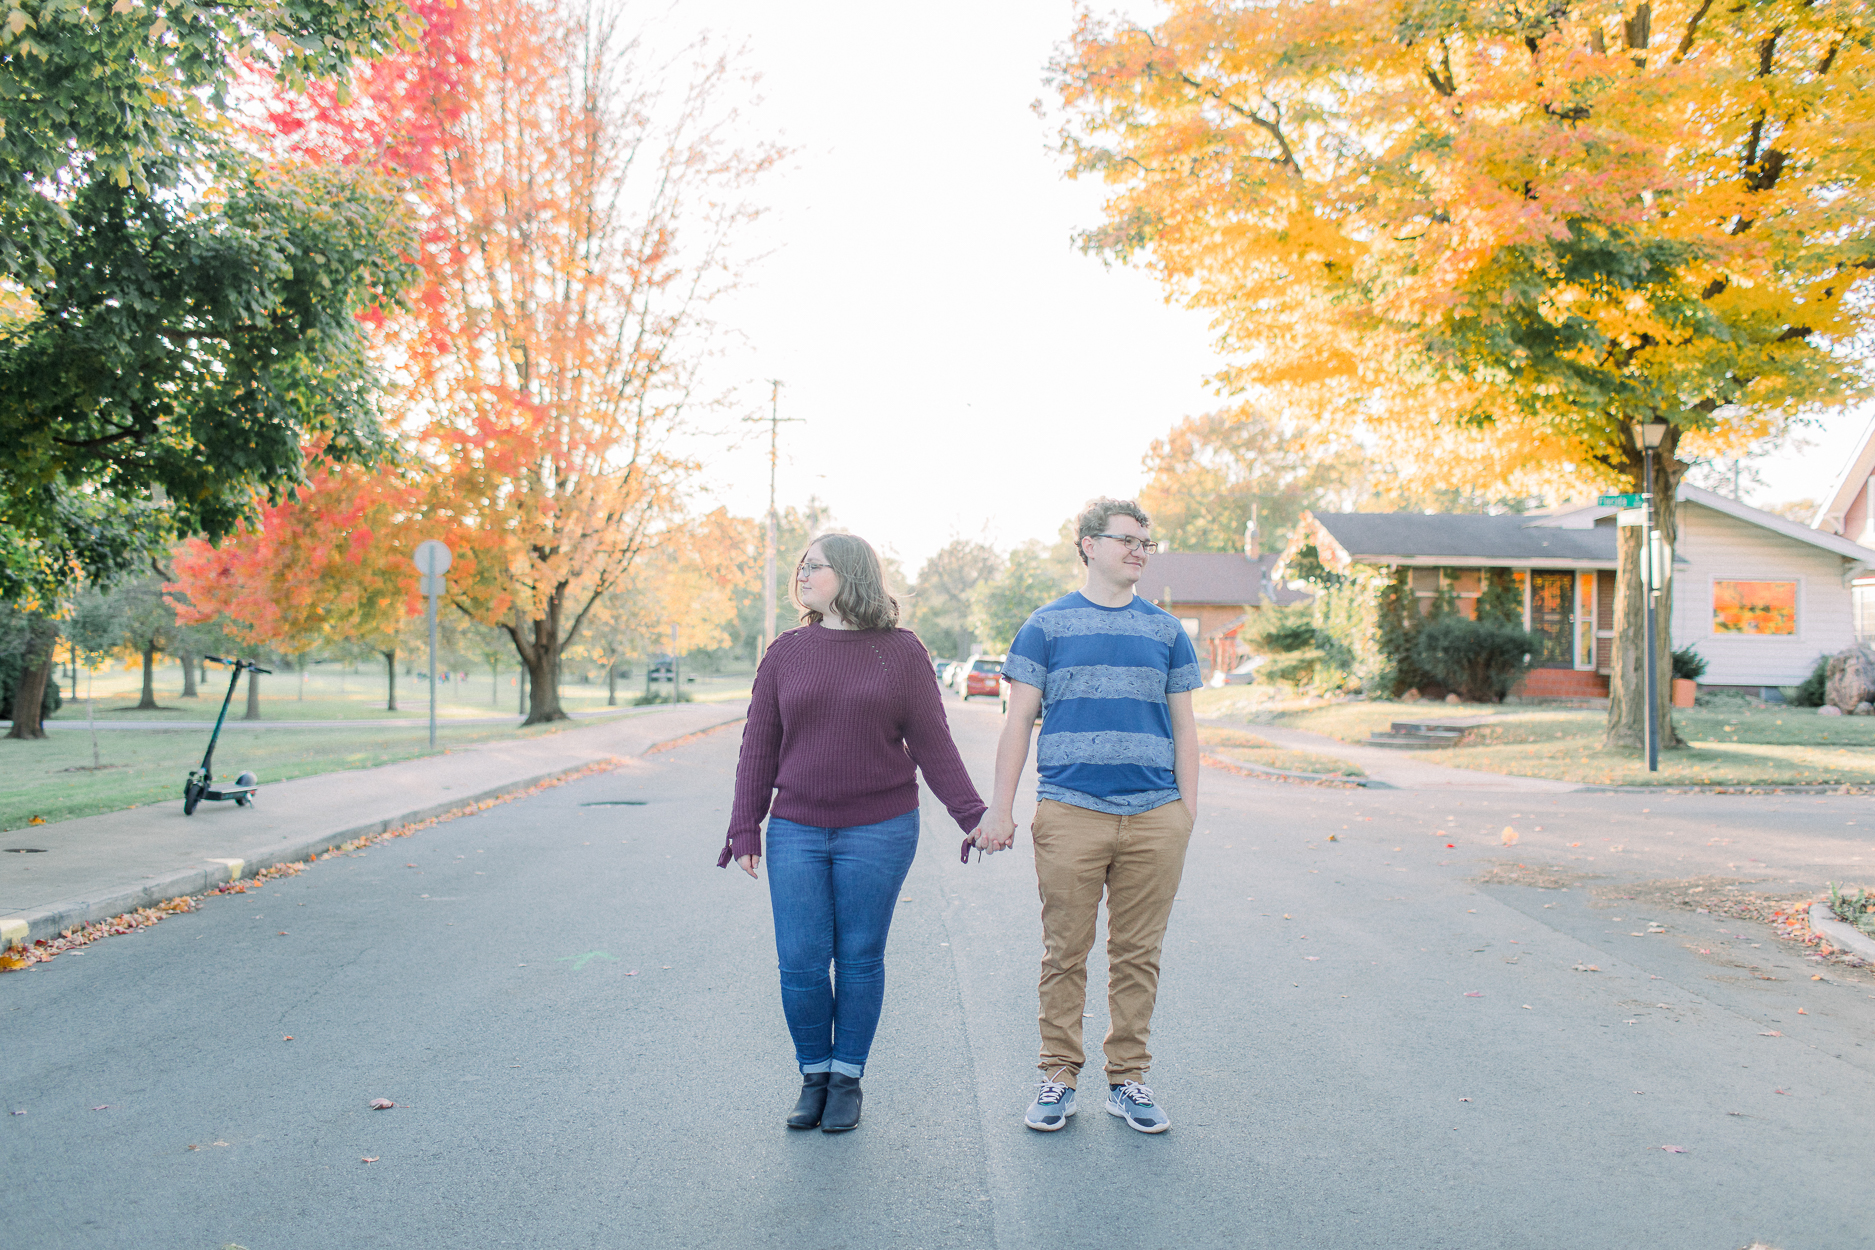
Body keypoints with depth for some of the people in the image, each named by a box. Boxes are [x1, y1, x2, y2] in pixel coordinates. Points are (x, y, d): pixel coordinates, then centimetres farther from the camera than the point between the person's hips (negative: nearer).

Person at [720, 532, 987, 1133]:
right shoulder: (786, 653, 5)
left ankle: (848, 1078, 22)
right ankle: (814, 1075, 21)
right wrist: (744, 828, 2)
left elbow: (932, 743, 2)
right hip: (796, 833, 2)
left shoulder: (902, 651, 0)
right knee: (800, 963, 0)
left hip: (879, 830, -2)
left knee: (860, 959, 5)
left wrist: (972, 814, -4)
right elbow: (760, 745, 7)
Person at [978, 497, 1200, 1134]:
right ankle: (1058, 1077, 16)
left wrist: (1188, 814, 7)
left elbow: (1184, 729, 15)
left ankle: (1128, 1080, 19)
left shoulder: (1166, 631, 13)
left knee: (1137, 955, 7)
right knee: (1065, 953, 3)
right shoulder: (1048, 625, 6)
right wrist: (1000, 810, -1)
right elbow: (1018, 722, 5)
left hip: (1154, 818, 2)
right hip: (1070, 813, -2)